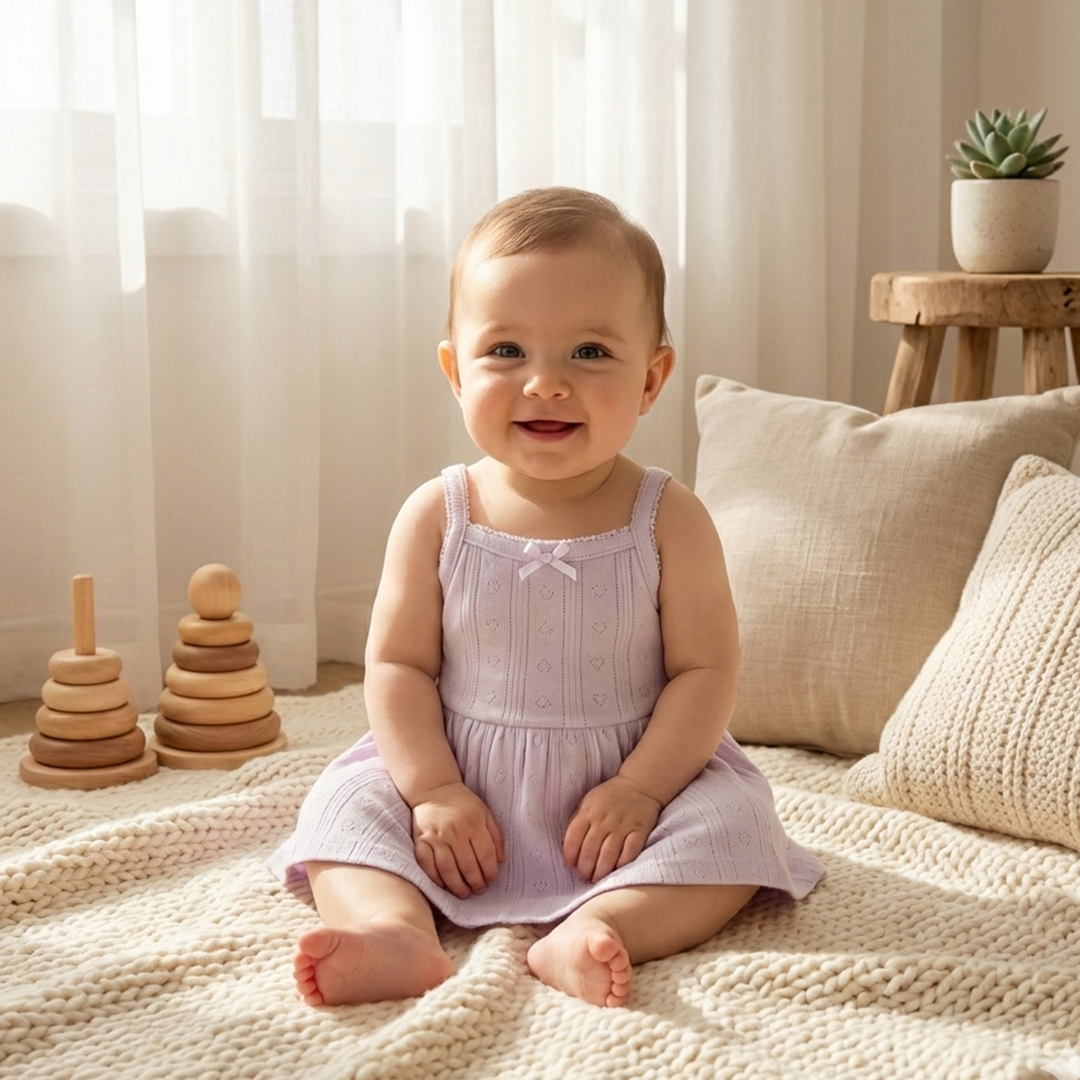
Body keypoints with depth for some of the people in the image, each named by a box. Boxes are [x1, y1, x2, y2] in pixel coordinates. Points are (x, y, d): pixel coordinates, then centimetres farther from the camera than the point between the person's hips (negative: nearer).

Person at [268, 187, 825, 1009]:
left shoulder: (668, 520, -9)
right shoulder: (437, 517, -6)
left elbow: (706, 670, -9)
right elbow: (398, 665, -4)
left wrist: (639, 789, -19)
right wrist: (433, 790, -15)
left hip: (629, 781, -1)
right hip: (461, 784, 2)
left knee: (731, 825, -23)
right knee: (349, 803, -16)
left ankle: (594, 929, -38)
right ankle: (396, 929, -36)